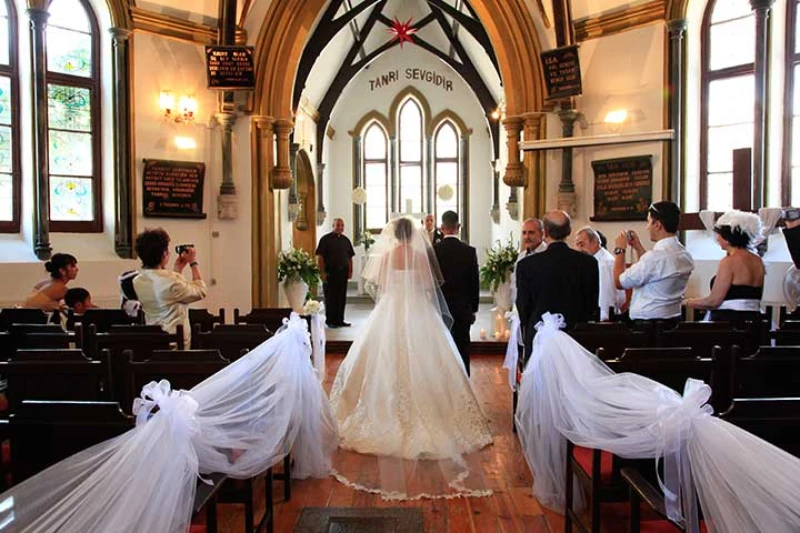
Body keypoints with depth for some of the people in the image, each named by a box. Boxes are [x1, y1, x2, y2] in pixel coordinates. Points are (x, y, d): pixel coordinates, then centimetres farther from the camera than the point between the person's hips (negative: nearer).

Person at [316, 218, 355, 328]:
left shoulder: (346, 240, 13)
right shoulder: (326, 239, -3)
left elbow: (350, 257, 15)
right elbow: (320, 257, -7)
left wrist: (350, 271, 6)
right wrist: (322, 272, -13)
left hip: (343, 272, 5)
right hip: (330, 272, -5)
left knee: (342, 297, 8)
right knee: (330, 297, 1)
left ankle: (339, 320, 18)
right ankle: (330, 321, 11)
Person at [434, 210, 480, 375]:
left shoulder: (433, 250, -8)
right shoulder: (469, 251, -6)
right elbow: (475, 282, -1)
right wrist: (473, 308, 10)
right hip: (463, 309, 1)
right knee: (462, 351, 7)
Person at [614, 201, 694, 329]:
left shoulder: (656, 255, -21)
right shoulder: (684, 255, 6)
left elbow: (620, 282, -13)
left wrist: (620, 249, -2)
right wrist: (638, 247, 17)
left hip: (647, 323, -8)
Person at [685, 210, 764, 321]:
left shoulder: (729, 261, -13)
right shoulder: (758, 261, 10)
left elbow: (714, 301, -15)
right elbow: (754, 297, 16)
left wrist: (690, 303, 0)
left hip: (729, 319, -8)